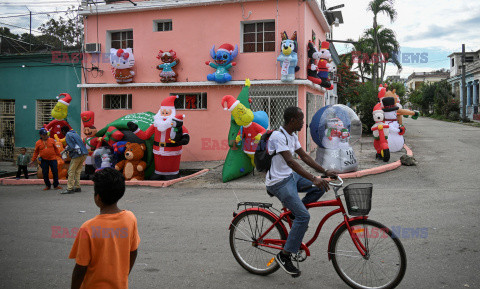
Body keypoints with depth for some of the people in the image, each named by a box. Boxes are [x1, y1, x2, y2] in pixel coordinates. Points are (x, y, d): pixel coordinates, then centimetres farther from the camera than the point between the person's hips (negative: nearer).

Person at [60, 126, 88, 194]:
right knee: (77, 171, 13)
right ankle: (77, 187, 14)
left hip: (77, 155, -8)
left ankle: (69, 188, -3)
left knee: (71, 172, -3)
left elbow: (72, 147, -12)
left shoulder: (68, 135, -3)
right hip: (83, 154, 8)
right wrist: (67, 148, 23)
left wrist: (66, 149, 7)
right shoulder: (75, 134, 22)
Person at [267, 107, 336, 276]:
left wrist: (325, 172, 7)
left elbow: (304, 156, 13)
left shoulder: (292, 136, 9)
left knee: (321, 186, 2)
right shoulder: (278, 136, -21)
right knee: (304, 216, -16)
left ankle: (292, 209, 12)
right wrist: (313, 179, -38)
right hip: (278, 182, -9)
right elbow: (290, 161, -31)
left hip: (291, 176, 9)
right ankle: (284, 255, -6)